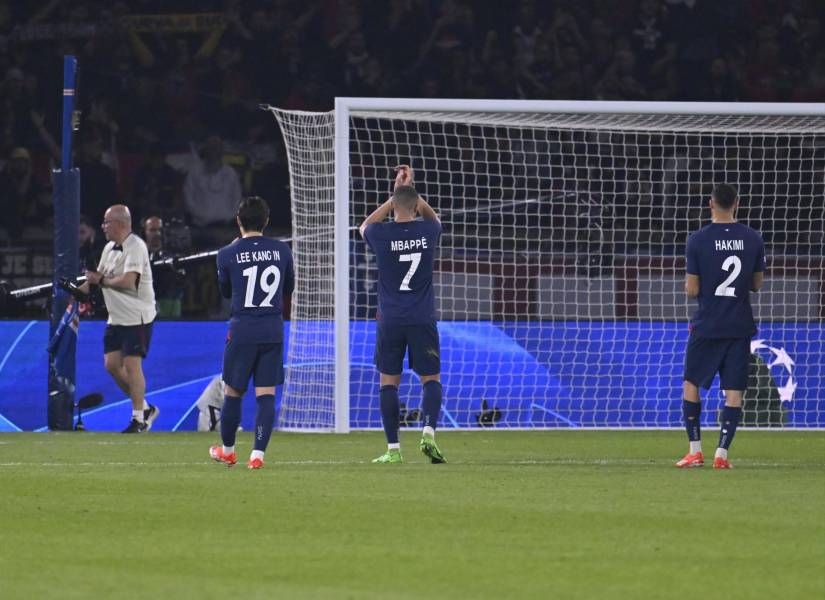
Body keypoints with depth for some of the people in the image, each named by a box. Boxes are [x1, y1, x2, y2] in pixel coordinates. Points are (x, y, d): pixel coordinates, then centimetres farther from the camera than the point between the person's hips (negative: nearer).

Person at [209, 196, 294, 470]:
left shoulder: (228, 254, -6)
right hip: (273, 331, 2)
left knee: (233, 392, 13)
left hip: (242, 331, -2)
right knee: (266, 394, 1)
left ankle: (227, 450, 26)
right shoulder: (282, 250, 0)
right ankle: (258, 453, -8)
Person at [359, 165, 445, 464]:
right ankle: (429, 432, -15)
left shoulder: (381, 234, -6)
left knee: (389, 381, 5)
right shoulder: (427, 231, -2)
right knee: (431, 378, 7)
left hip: (390, 319, -1)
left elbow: (365, 226, 20)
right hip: (423, 319, 1)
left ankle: (393, 448, 2)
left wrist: (396, 195, 19)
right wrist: (411, 190, 27)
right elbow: (434, 218, 25)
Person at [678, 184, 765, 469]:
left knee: (691, 384, 13)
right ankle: (722, 454, -3)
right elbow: (757, 283, 8)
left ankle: (695, 451, 9)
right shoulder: (753, 239, -1)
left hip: (707, 325, -2)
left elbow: (692, 290, -7)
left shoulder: (698, 240, -9)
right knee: (734, 391, 3)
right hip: (740, 326, 2)